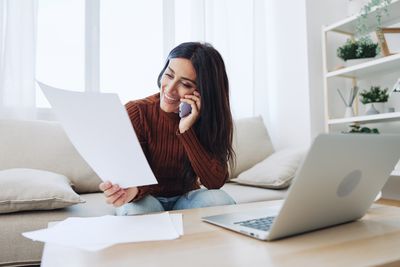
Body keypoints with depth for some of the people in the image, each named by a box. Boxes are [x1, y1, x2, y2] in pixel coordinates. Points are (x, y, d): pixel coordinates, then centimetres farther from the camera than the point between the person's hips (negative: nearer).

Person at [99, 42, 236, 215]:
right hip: (147, 199, -1)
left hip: (186, 198, 2)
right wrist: (131, 190, -46)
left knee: (219, 200, -29)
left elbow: (216, 182, -20)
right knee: (137, 209, -35)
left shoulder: (212, 118, -11)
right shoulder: (136, 112, -17)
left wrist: (186, 130, -28)